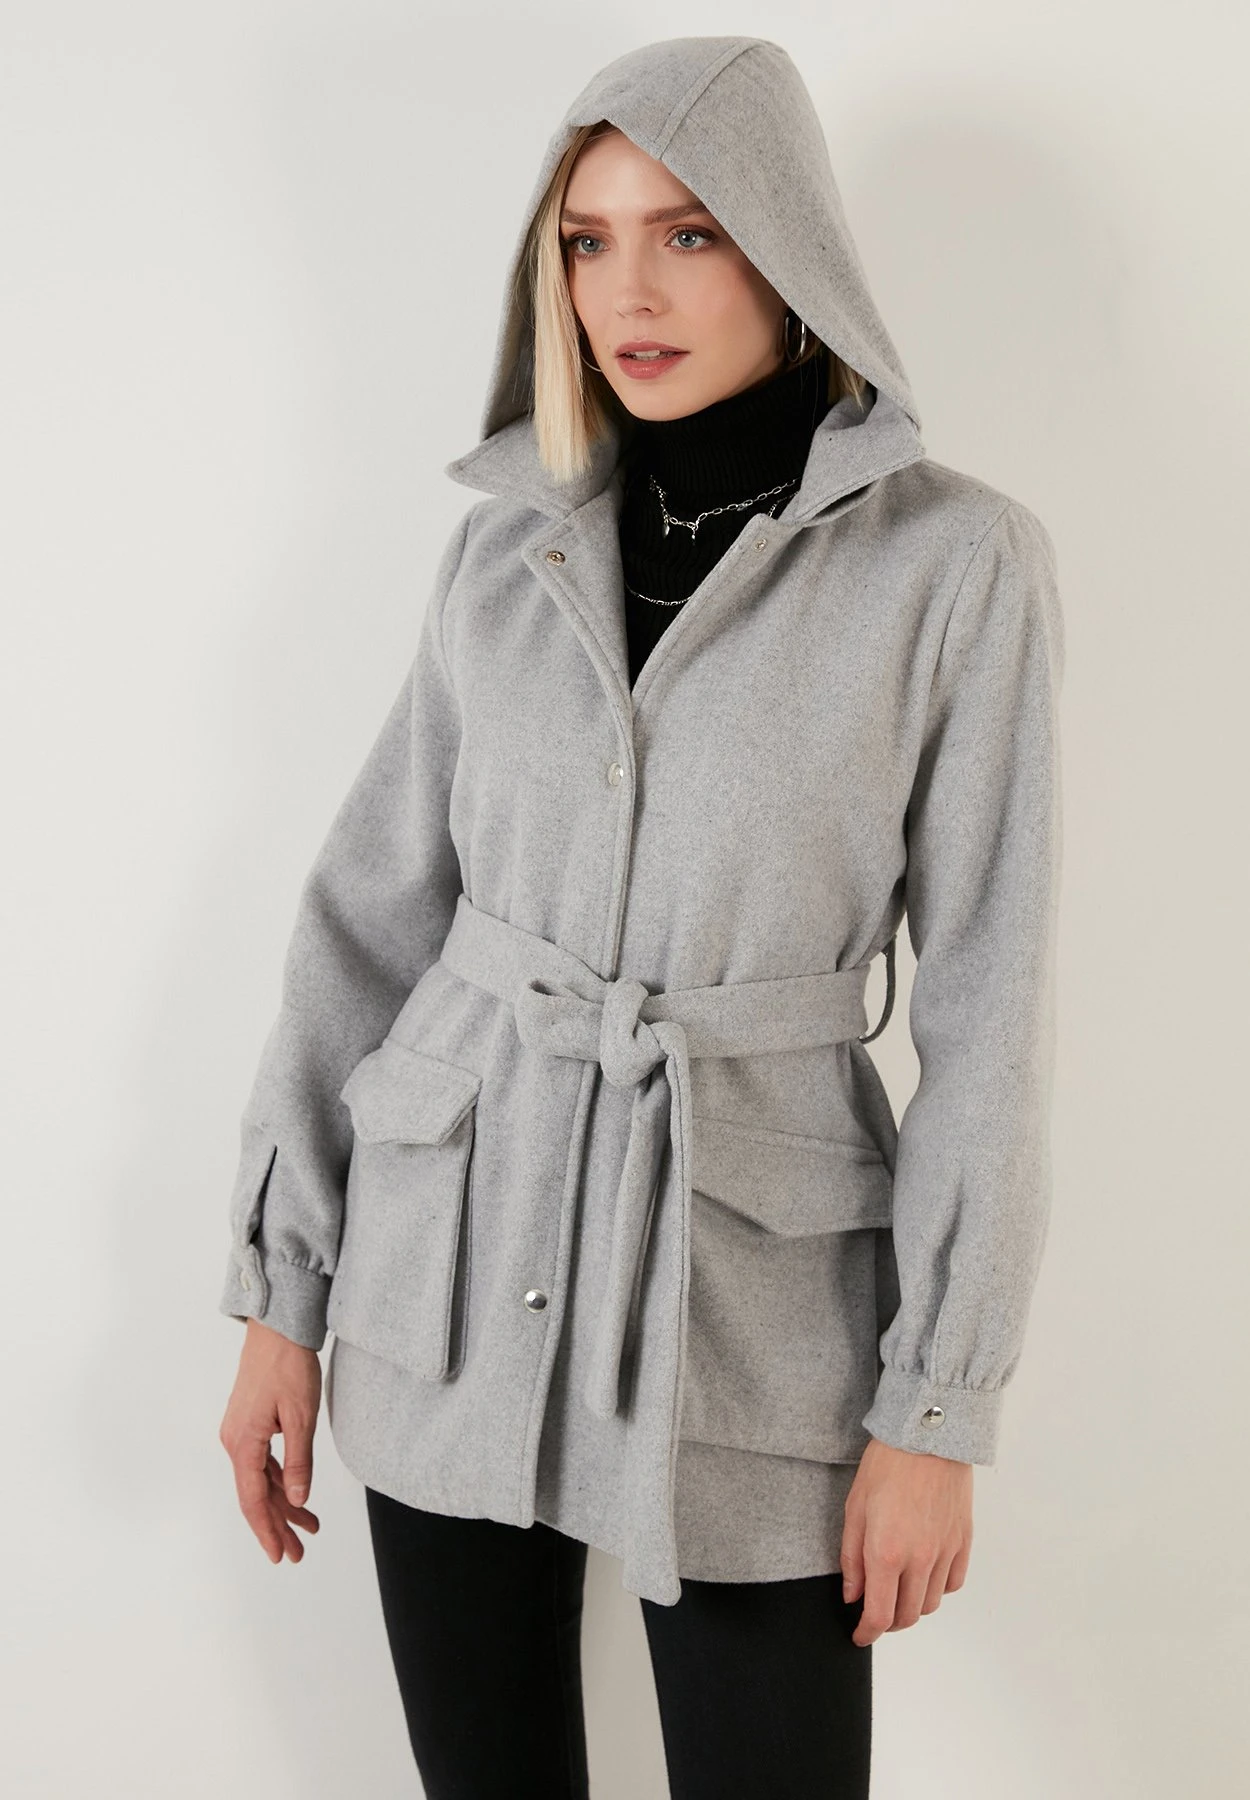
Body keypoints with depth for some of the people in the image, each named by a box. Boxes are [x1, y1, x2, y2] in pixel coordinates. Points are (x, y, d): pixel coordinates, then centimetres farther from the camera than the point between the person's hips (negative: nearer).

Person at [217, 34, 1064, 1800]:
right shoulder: (506, 542, 3)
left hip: (749, 1269, -3)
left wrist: (939, 1405, -7)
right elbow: (375, 902, 6)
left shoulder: (956, 559, -7)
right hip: (455, 1252, 3)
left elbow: (987, 997, -7)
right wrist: (280, 1292, 4)